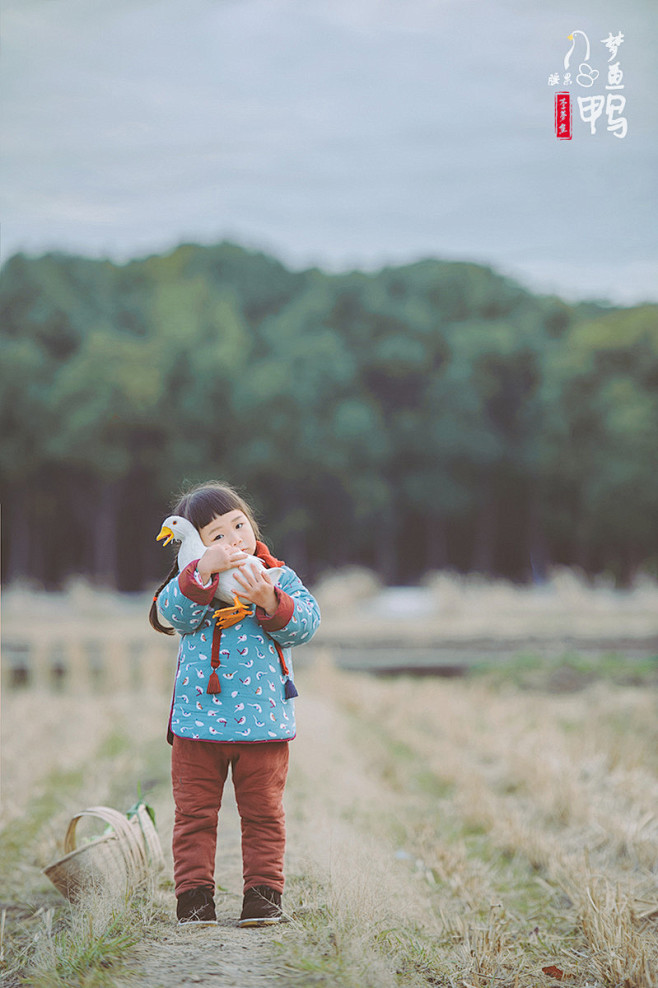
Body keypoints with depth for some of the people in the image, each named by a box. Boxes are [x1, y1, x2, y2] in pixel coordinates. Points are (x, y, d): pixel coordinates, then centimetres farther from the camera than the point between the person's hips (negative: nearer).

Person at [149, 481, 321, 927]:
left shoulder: (280, 578, 3)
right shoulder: (191, 583, 1)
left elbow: (305, 624, -8)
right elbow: (174, 613, -19)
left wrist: (270, 602, -25)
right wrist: (203, 572, -32)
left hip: (262, 720, 0)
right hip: (199, 718, 0)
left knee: (263, 813, 7)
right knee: (195, 812, 5)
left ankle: (264, 891, 16)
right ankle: (194, 894, 14)